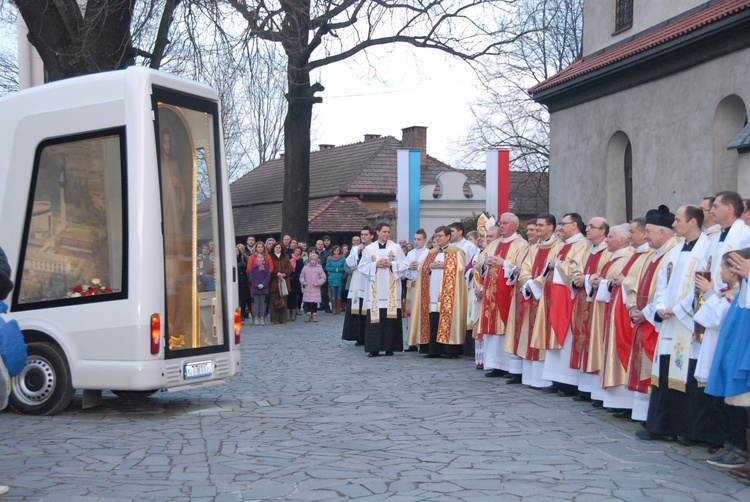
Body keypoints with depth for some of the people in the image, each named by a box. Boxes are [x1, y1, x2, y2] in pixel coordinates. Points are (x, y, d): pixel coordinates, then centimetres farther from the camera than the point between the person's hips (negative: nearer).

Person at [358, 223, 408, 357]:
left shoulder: (396, 247, 7)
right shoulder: (369, 249, 8)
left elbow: (404, 265, 3)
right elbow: (362, 266, 5)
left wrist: (391, 264, -12)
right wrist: (375, 264, -10)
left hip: (391, 289, 0)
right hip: (374, 289, 0)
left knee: (391, 318, -3)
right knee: (375, 318, -4)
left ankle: (390, 347, 2)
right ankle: (374, 348, -2)